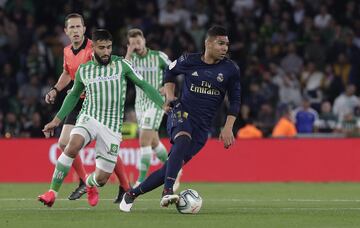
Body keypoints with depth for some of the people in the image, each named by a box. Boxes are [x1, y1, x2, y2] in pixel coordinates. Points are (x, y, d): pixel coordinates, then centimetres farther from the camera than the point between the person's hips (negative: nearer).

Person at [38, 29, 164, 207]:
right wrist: (57, 120, 19)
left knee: (102, 178, -2)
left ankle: (90, 184, 38)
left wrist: (163, 105, -9)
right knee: (72, 147, -33)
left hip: (112, 127, 0)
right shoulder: (83, 70, 3)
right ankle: (53, 192, -26)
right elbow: (74, 95, 20)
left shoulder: (121, 65, -3)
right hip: (89, 119, 0)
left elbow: (144, 85, 1)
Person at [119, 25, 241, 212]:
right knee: (183, 139, -37)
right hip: (181, 113, -2)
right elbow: (170, 71, 20)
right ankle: (167, 192, -48)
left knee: (172, 165, -5)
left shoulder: (230, 69, 0)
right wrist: (169, 96, 7)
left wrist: (228, 128, -1)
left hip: (202, 126, 2)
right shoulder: (189, 61, -1)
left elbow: (235, 100, 8)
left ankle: (132, 194, 12)